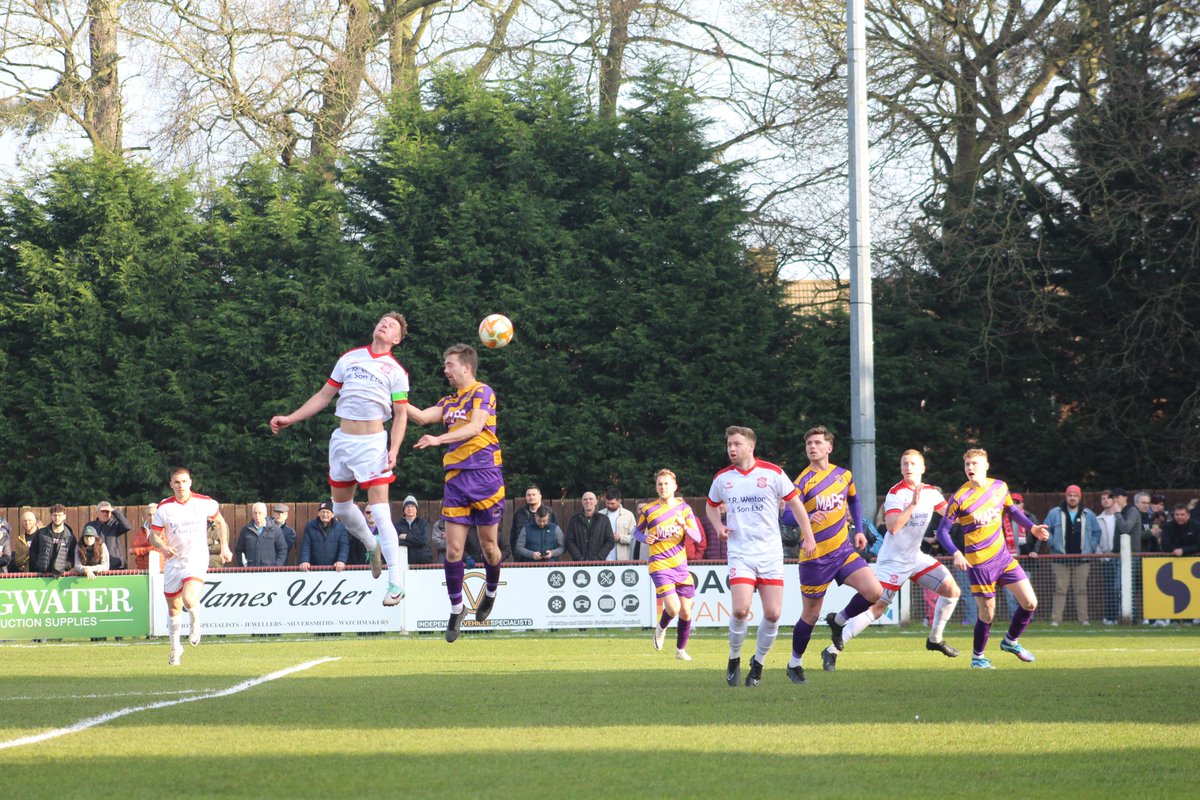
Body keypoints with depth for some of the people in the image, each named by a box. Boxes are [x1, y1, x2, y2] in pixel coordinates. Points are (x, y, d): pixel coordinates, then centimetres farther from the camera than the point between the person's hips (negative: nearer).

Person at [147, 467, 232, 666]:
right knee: (173, 608, 9)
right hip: (174, 562, 3)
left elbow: (220, 522, 14)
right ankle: (175, 648, 30)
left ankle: (196, 623, 8)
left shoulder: (204, 503, -4)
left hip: (197, 561, -3)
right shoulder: (164, 507, -2)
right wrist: (163, 547, -18)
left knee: (189, 600, -26)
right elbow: (154, 535, 2)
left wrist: (225, 547, 10)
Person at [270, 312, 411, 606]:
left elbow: (401, 415, 0)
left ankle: (396, 583, -11)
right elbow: (324, 395, 16)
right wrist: (290, 419, 11)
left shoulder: (396, 371, 1)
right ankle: (372, 546, 41)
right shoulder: (350, 358, 11)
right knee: (341, 507, 13)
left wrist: (394, 450, -13)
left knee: (380, 511, -13)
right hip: (343, 439, 5)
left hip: (373, 442, -5)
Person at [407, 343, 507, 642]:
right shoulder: (449, 401, 18)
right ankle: (456, 608, 6)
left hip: (484, 476, -5)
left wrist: (439, 439, -27)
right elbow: (422, 417, 6)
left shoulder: (482, 393, -4)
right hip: (455, 479, 5)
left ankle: (491, 592, 30)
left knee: (489, 544, 4)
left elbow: (475, 428, -17)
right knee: (453, 548, -2)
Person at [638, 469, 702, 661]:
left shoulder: (684, 508, 5)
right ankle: (661, 627, 16)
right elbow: (637, 531, 13)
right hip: (660, 566, -3)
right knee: (673, 609, -18)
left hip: (681, 566, 3)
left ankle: (681, 650, 24)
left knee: (685, 613, 5)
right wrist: (645, 539, -9)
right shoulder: (648, 510, -1)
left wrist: (684, 526, -17)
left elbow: (697, 537, 3)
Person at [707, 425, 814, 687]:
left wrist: (809, 537, 2)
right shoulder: (722, 478, 4)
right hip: (740, 554, 0)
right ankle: (734, 659, 6)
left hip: (771, 554, 0)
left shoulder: (772, 473, -3)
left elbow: (795, 503, 6)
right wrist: (718, 526, 1)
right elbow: (711, 506, 22)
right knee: (740, 609, -17)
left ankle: (758, 663, 16)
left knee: (773, 614, -6)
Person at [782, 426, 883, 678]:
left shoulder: (843, 475, 6)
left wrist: (858, 530, 17)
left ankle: (839, 620, 14)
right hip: (815, 557, -4)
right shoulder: (803, 482, -9)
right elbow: (787, 516, -16)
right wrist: (808, 517, -35)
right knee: (810, 615, 3)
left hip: (844, 551, 4)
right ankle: (795, 664, 23)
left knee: (874, 592, -13)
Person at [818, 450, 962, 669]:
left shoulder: (930, 493, 3)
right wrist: (913, 504, -33)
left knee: (951, 590, 0)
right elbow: (892, 526, -28)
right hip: (893, 560, -7)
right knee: (876, 608, -13)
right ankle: (833, 649, -9)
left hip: (916, 557, 7)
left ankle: (935, 639, 18)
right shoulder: (896, 493, -16)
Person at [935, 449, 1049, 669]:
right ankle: (977, 657, 22)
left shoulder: (999, 487, 1)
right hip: (979, 563, -5)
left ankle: (1010, 642, 24)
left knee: (1030, 603, 0)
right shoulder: (959, 498, -13)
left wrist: (1032, 527, 10)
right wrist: (956, 554, -24)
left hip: (1003, 557, 5)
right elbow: (942, 530, -9)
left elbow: (1012, 510, 21)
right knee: (987, 614, -2)